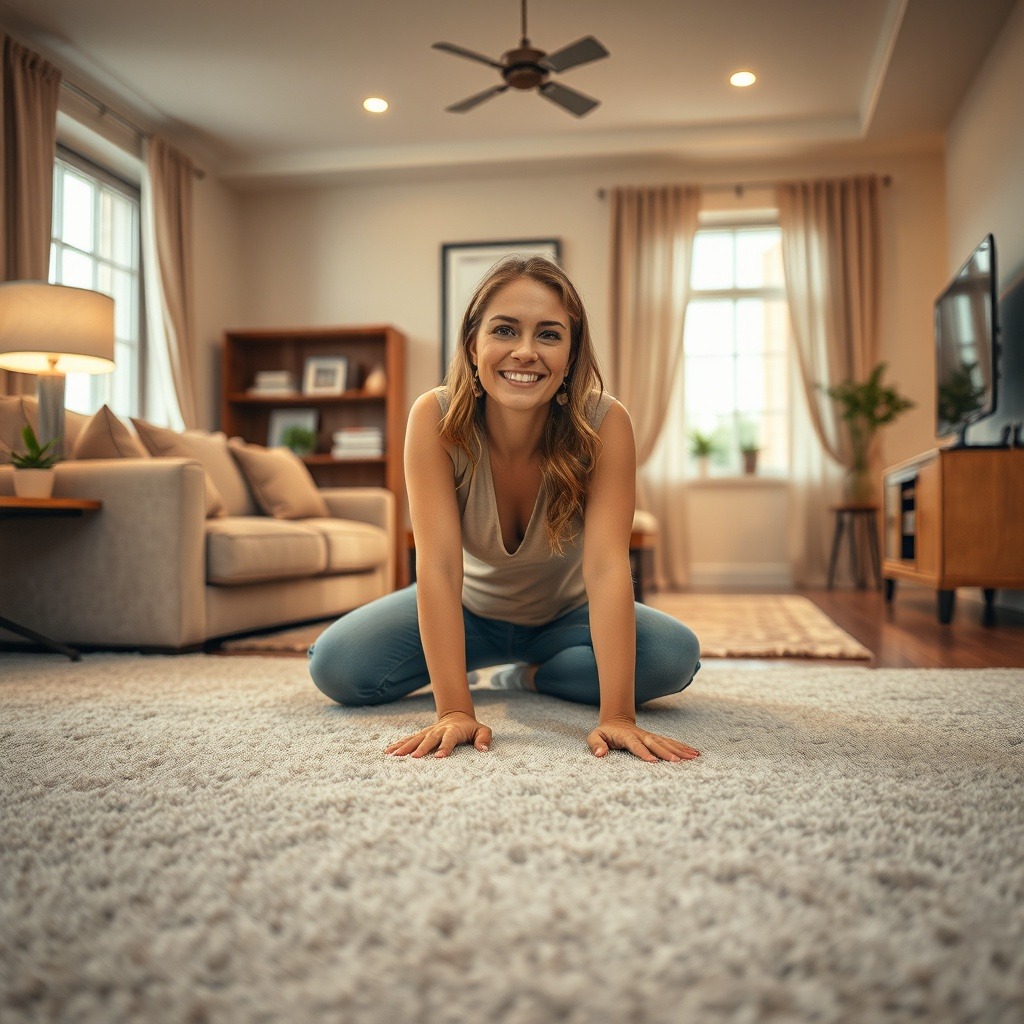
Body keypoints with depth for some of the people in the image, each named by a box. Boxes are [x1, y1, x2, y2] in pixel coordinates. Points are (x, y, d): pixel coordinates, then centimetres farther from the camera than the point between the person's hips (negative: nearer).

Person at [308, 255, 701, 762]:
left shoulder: (604, 424, -28)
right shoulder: (435, 418, -27)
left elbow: (606, 565, -35)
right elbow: (438, 563, -33)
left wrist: (617, 716, -44)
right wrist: (454, 710, -41)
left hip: (567, 614, 0)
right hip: (470, 608, 0)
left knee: (675, 655, -25)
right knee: (335, 664, -20)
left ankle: (532, 675, 1)